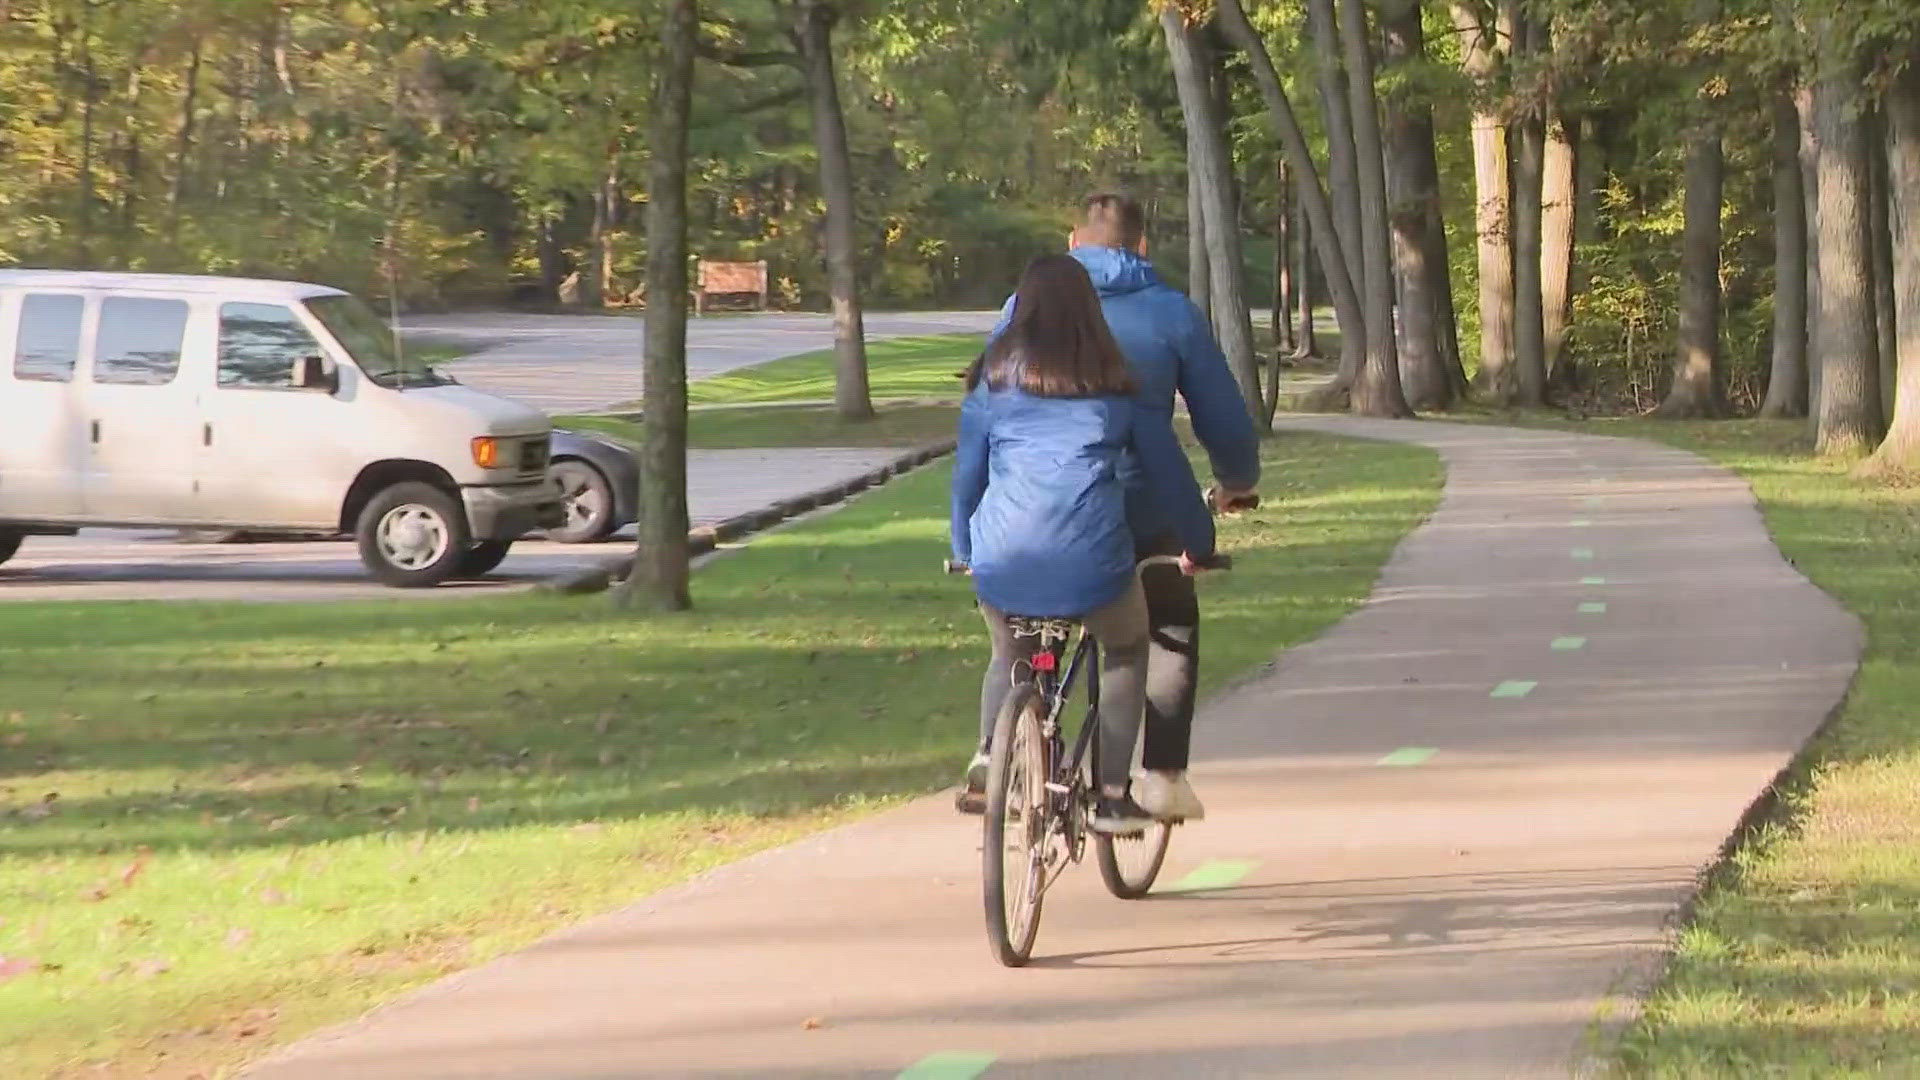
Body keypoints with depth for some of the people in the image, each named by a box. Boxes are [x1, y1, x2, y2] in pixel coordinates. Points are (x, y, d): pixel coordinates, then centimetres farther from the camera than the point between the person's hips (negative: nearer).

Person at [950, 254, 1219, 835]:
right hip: (1091, 561, -1)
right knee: (1126, 650, 27)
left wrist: (963, 549, 33)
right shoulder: (1114, 384, 14)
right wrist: (1198, 543, 34)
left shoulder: (995, 375, 13)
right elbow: (1166, 467, 20)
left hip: (1003, 563, 1)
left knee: (1009, 653, 31)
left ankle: (987, 757, 8)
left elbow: (968, 468, 18)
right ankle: (1112, 794, 19)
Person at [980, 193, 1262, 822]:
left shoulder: (1029, 306, 8)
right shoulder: (1173, 313, 4)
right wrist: (1238, 483, 25)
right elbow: (1222, 417, 7)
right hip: (1143, 509, -1)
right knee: (1172, 625, 20)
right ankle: (1162, 774, 9)